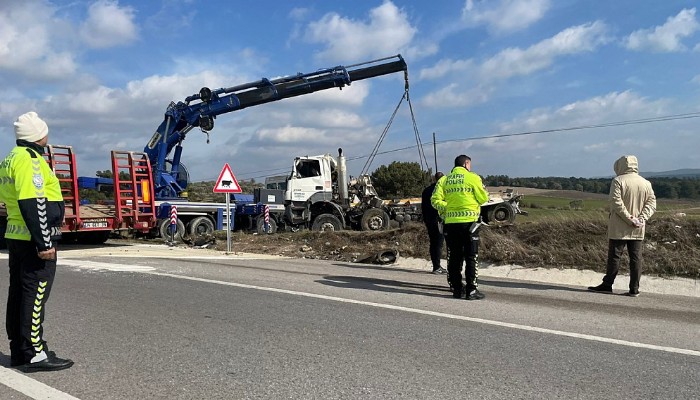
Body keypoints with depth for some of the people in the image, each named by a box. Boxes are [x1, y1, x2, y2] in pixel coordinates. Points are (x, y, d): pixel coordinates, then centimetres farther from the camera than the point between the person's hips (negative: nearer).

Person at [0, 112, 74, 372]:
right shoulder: (29, 159, -15)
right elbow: (33, 203, -23)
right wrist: (45, 242, -22)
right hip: (34, 240, -10)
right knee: (35, 295, -5)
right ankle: (34, 355, 1)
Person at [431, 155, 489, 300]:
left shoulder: (444, 180, 8)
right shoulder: (472, 177, -3)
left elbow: (435, 200, -1)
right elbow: (483, 198, 0)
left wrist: (448, 207, 6)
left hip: (450, 223, 4)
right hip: (469, 222, -4)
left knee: (454, 258, 11)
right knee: (471, 258, 3)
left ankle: (456, 289, 16)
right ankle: (472, 291, 4)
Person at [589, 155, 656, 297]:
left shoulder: (618, 181, -8)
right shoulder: (646, 183, 8)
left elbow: (616, 203, -17)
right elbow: (651, 203, 3)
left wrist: (629, 219, -13)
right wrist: (641, 219, -7)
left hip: (619, 228, -4)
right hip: (638, 231, 5)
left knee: (614, 256, 2)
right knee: (636, 258, 7)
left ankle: (607, 285, 9)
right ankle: (634, 289, 8)